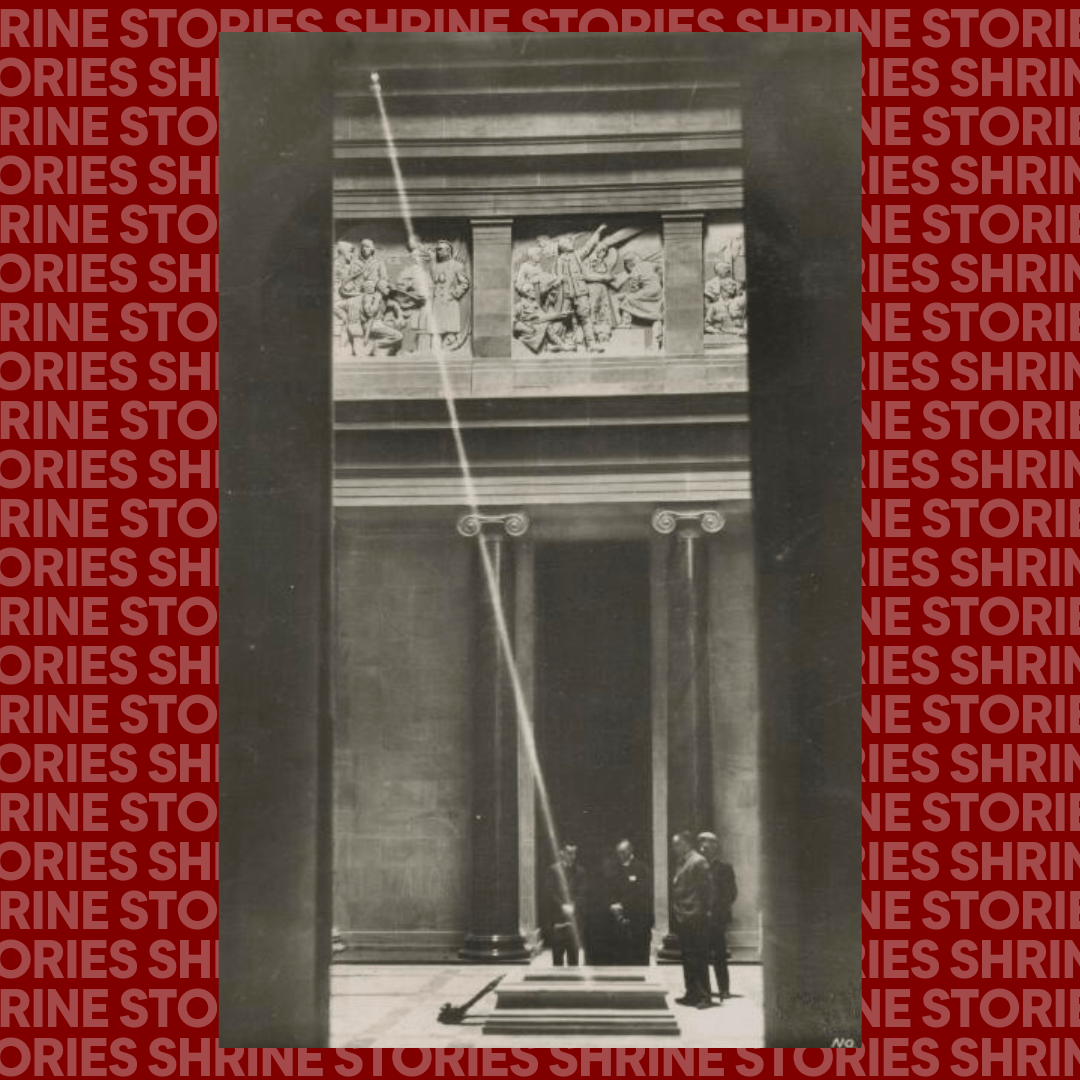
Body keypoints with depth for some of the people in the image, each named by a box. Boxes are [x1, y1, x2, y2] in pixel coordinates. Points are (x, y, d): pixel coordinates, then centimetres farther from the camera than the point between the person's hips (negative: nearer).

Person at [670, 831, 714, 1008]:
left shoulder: (698, 861, -10)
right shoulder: (680, 862, 15)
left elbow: (707, 887, -11)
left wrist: (706, 909, -10)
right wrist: (675, 913, 11)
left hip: (695, 919, -8)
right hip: (682, 919, 8)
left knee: (698, 959, -5)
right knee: (687, 958, 12)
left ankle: (705, 996, -1)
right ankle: (692, 994, 18)